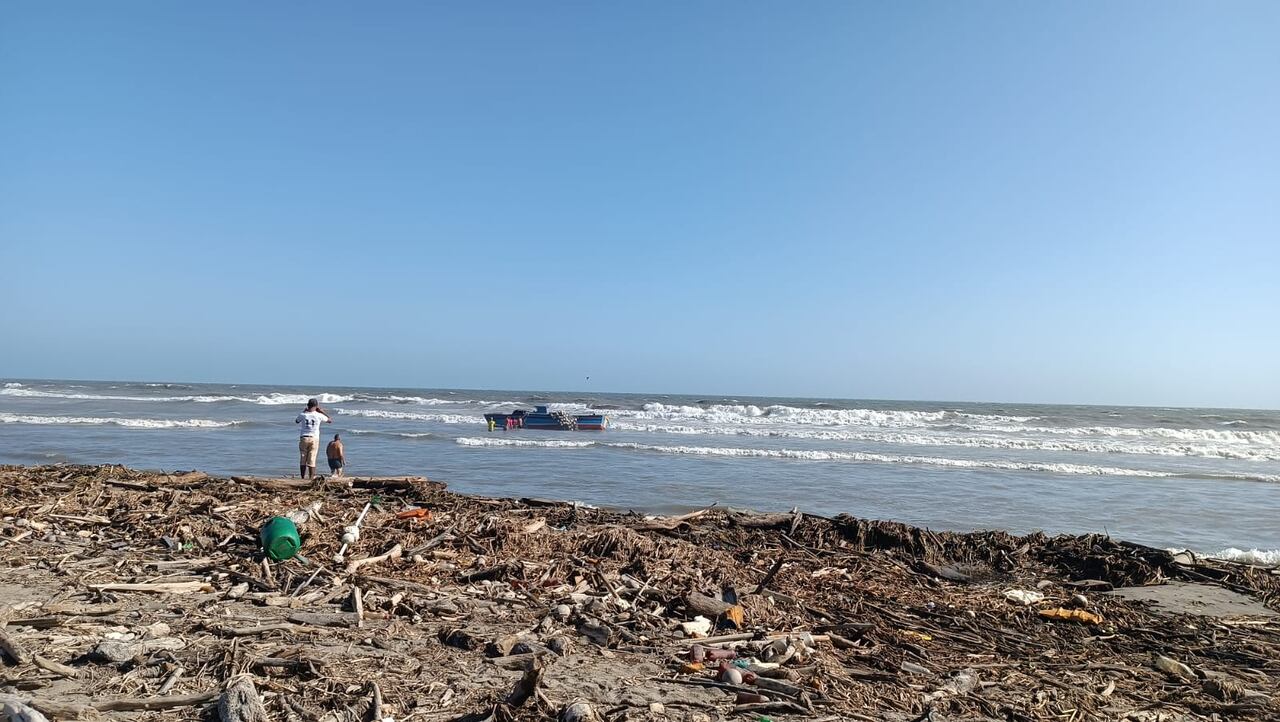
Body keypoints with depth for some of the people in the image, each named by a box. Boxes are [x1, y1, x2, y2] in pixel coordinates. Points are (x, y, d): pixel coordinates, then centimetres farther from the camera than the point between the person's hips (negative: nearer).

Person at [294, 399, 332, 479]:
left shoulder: (302, 415, -1)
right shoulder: (319, 415, -4)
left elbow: (296, 421, 22)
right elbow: (330, 421, 12)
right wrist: (322, 411, 15)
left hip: (304, 438, 1)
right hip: (314, 439, -1)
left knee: (302, 459, 8)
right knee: (312, 460, 0)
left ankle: (303, 478, 8)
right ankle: (312, 478, -2)